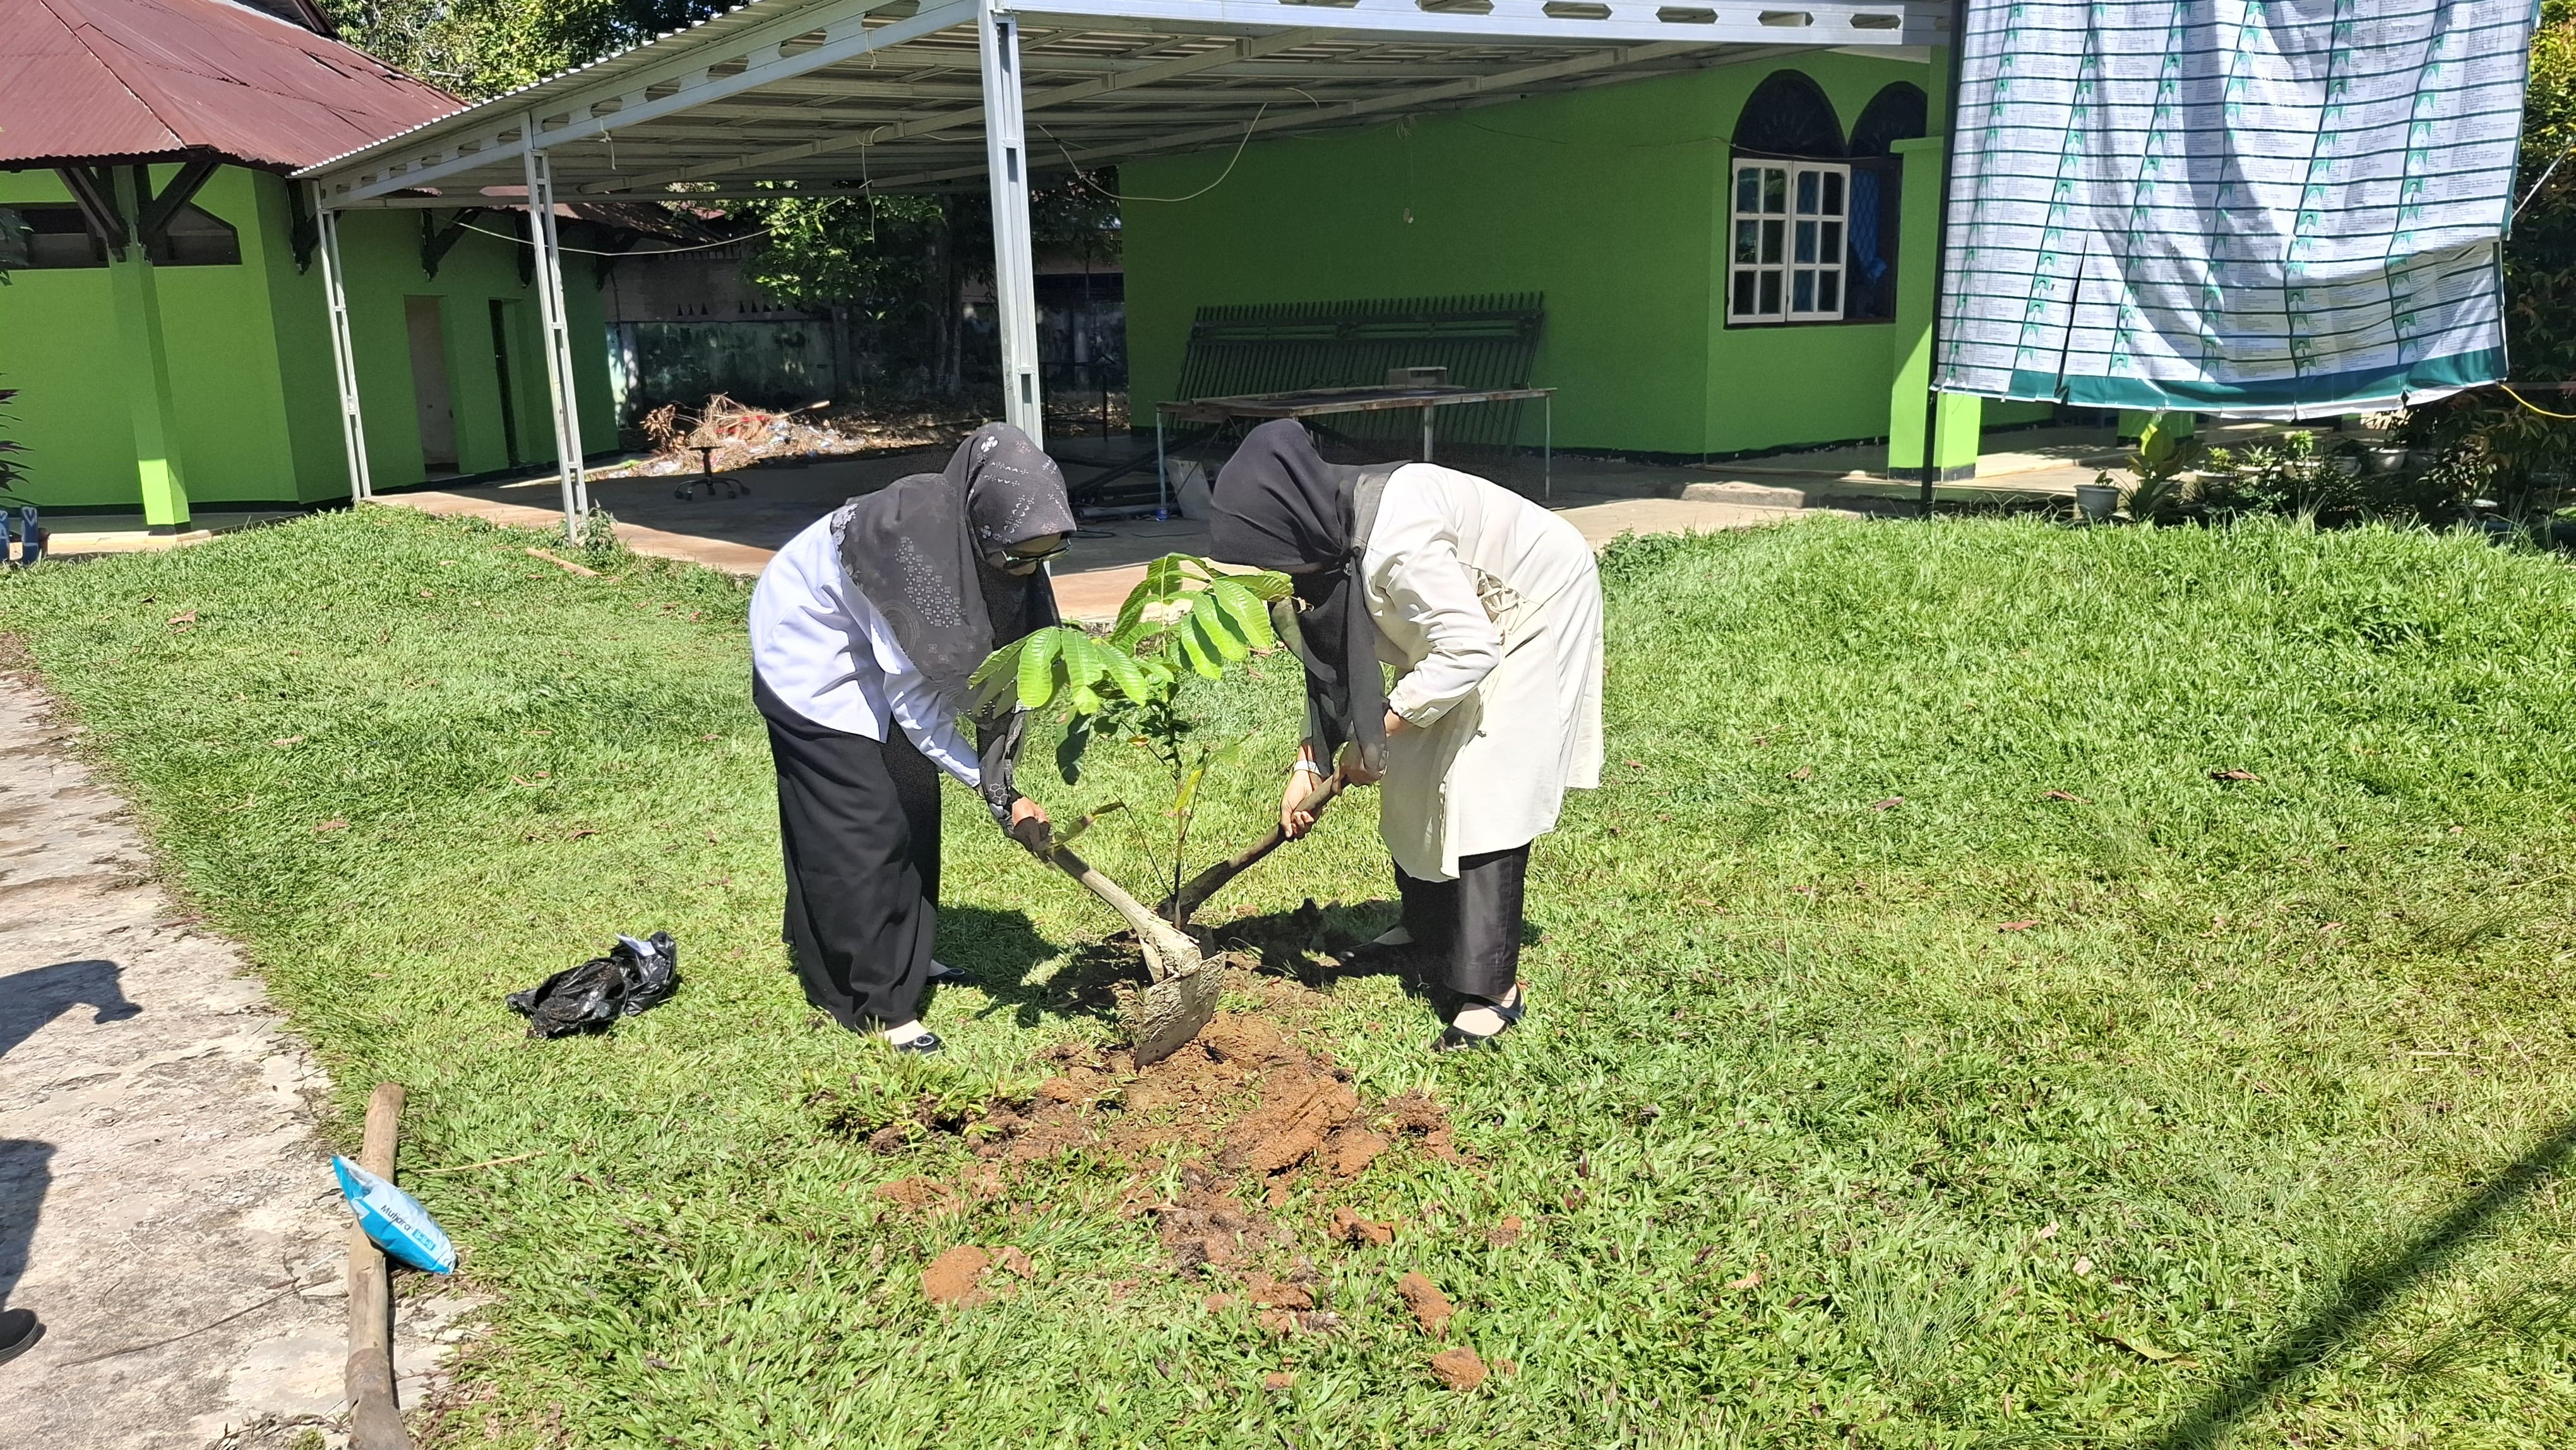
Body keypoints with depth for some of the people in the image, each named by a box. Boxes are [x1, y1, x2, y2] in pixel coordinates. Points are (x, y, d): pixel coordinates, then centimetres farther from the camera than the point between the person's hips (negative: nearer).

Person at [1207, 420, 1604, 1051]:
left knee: (1482, 790, -14)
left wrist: (1381, 729, -26)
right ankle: (1429, 924, 33)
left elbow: (1469, 652, -35)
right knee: (1416, 769, 13)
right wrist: (1308, 768, -4)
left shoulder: (1391, 542, -37)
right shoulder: (1328, 541, -9)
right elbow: (1334, 664, 1)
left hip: (1534, 606, -9)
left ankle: (1494, 988, -9)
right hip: (1469, 613, 9)